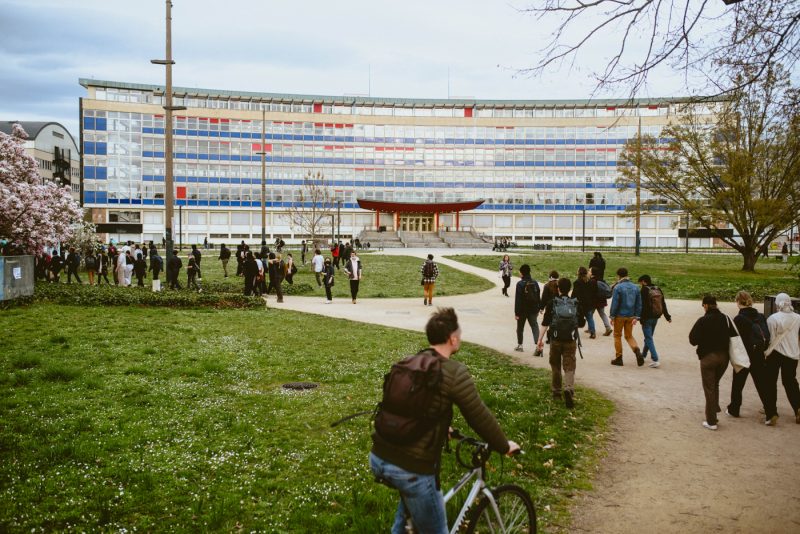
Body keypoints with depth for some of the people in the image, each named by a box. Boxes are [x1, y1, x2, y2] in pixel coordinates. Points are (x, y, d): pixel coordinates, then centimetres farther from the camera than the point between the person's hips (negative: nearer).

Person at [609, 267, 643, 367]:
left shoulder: (618, 287, -14)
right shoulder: (635, 287, 5)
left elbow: (614, 303, -14)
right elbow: (639, 304, 5)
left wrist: (612, 316, -6)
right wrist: (636, 317, 7)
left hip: (620, 316, -5)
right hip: (631, 316, 5)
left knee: (617, 336, 9)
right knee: (629, 336, 15)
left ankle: (619, 358, 12)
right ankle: (637, 350, -11)